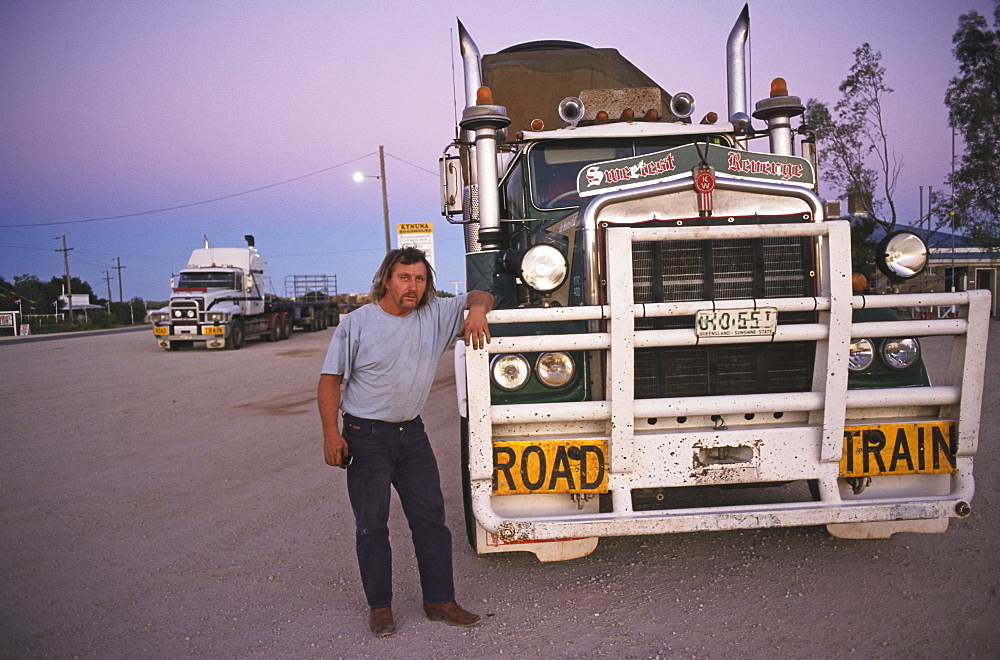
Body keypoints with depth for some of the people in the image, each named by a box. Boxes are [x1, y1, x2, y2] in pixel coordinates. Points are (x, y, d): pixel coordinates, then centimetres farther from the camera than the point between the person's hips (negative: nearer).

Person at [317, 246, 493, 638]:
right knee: (371, 524, 4)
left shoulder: (435, 315, 0)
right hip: (366, 436, -4)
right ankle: (379, 607, 18)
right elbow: (330, 381, -5)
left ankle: (439, 601, 20)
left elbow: (479, 297, 11)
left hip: (412, 433, 4)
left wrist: (477, 310, -14)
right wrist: (331, 433, -14)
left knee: (430, 517, 8)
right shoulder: (356, 324, -7)